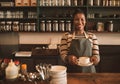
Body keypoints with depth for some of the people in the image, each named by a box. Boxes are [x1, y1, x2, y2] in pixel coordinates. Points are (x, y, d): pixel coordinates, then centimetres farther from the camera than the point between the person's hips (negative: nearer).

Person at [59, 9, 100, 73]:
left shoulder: (92, 36, 3)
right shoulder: (66, 36, -1)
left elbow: (96, 55, 2)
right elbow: (63, 55, -6)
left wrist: (95, 58, -20)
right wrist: (68, 58, -27)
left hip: (89, 71, 2)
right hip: (72, 72, -1)